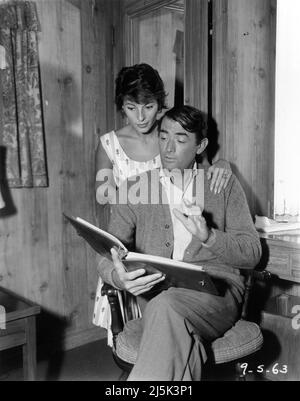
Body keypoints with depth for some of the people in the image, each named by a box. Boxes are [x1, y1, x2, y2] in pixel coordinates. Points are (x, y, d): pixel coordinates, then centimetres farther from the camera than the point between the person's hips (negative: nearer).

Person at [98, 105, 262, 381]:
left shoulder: (224, 184, 13)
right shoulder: (132, 189, 12)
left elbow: (252, 253, 7)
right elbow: (108, 258, 7)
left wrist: (208, 236, -14)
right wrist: (118, 276, -19)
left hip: (215, 289, 0)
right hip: (155, 293, 1)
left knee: (166, 306, -35)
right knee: (179, 338, -36)